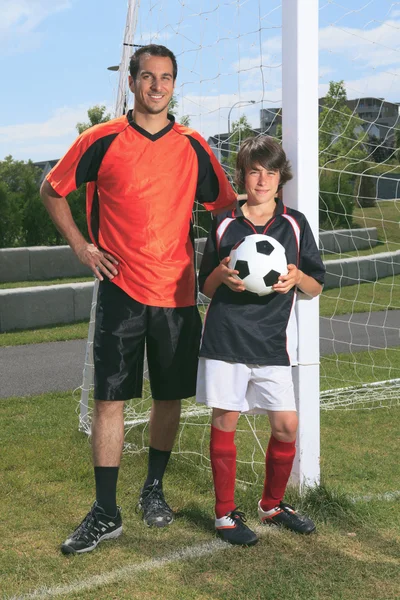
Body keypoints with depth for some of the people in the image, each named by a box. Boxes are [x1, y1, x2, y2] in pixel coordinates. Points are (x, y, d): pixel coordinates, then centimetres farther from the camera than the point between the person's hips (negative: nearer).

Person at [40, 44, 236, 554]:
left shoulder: (192, 146, 5)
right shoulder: (102, 140, 0)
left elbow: (225, 206, 14)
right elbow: (52, 191, 11)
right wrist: (82, 247, 2)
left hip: (178, 293, 2)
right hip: (120, 290, -2)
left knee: (169, 398, 9)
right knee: (110, 399, -3)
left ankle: (154, 490, 29)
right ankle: (105, 513, 7)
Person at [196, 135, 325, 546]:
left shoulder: (295, 224, 7)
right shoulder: (224, 224, 6)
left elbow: (316, 288, 10)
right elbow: (205, 287, 12)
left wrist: (297, 277, -11)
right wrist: (221, 275, -10)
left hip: (273, 341, 1)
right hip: (225, 339, -1)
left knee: (286, 424, 0)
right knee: (224, 421, 1)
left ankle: (272, 504, 23)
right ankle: (225, 513, 15)